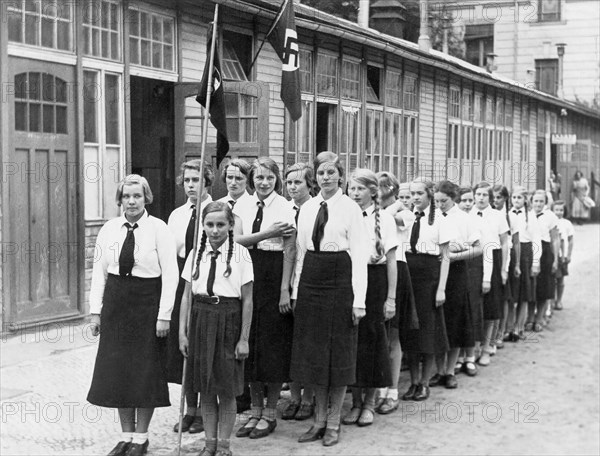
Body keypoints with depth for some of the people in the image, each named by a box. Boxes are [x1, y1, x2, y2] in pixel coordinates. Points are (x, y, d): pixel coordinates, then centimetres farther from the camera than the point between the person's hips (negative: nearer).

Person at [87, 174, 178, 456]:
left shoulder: (158, 229, -6)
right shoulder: (109, 230, 6)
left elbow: (170, 274, -8)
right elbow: (99, 272, 9)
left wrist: (164, 314, -12)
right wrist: (96, 311, 3)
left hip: (147, 302, -4)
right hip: (115, 303, 4)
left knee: (145, 371, 2)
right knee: (117, 370, 7)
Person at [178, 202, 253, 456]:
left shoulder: (240, 254, -6)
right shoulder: (196, 254, 4)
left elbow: (247, 300, -5)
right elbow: (186, 296, 7)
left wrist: (244, 338, -6)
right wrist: (182, 332, 3)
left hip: (228, 320, -3)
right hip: (200, 320, 3)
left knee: (227, 389, 5)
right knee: (205, 387, 11)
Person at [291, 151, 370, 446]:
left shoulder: (350, 208, -5)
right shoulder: (307, 208, 9)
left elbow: (359, 255, -7)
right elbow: (301, 251, 13)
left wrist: (359, 299, -12)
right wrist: (296, 290, 8)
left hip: (340, 281, -5)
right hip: (310, 281, 5)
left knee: (339, 353, 3)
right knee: (312, 352, 9)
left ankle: (333, 423, 16)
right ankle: (319, 420, 21)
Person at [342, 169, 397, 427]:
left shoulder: (384, 219, -2)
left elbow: (391, 261, -1)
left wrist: (391, 298, -4)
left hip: (374, 280, -2)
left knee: (372, 338, 3)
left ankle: (369, 403, 18)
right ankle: (356, 402, 18)